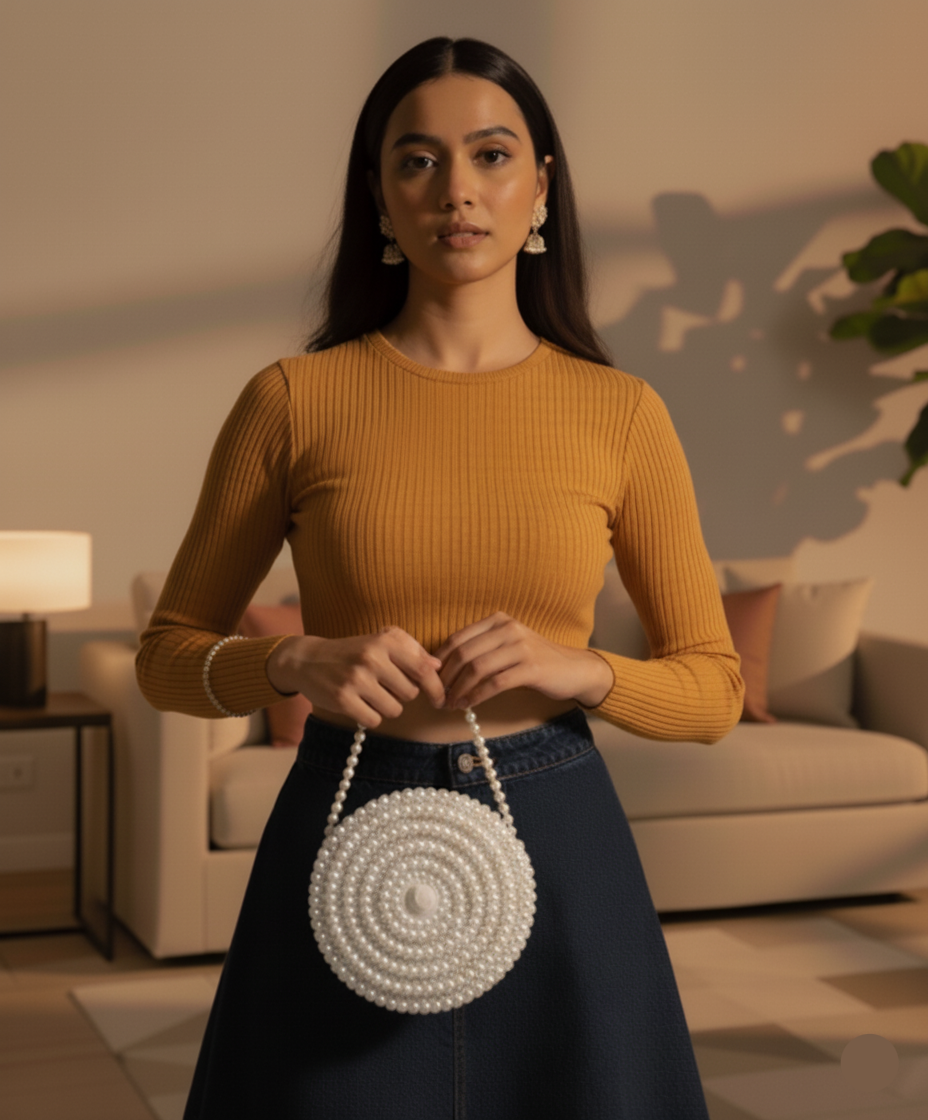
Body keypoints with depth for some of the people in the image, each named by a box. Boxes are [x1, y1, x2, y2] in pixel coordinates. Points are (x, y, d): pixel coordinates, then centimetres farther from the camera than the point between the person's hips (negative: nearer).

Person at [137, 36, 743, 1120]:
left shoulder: (621, 413, 1)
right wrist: (300, 663, -15)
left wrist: (577, 669, -15)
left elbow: (711, 689, 5)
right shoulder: (294, 398, -2)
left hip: (557, 855, 1)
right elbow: (169, 655, 5)